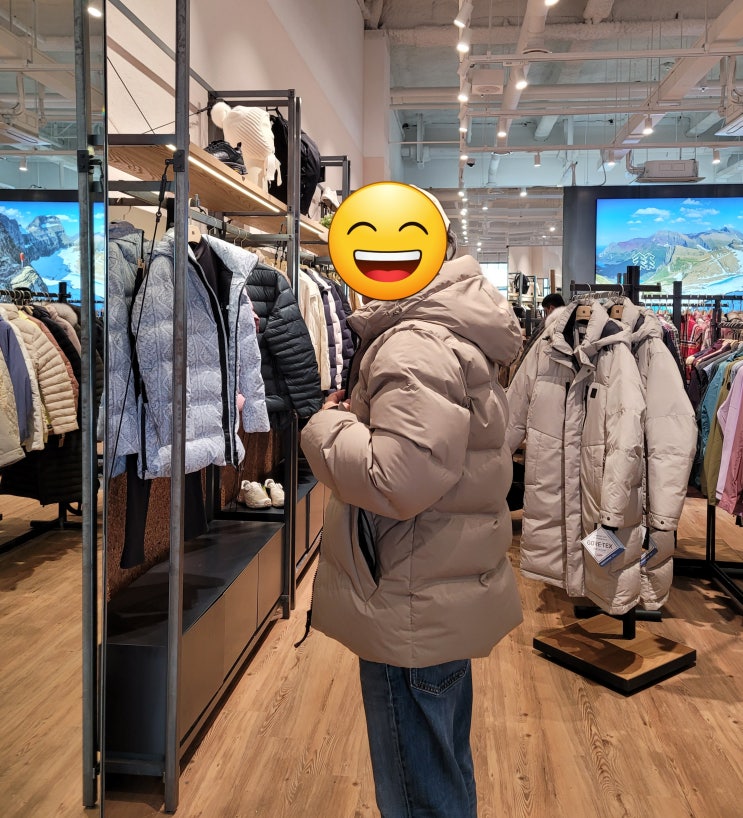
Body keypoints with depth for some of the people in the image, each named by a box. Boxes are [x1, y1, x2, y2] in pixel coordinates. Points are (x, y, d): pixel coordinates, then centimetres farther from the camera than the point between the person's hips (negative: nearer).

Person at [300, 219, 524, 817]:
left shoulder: (415, 348, -23)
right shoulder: (457, 333, 10)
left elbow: (398, 481, -30)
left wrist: (327, 427, -14)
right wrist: (352, 414, 7)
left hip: (413, 615, -10)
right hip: (450, 596, 10)